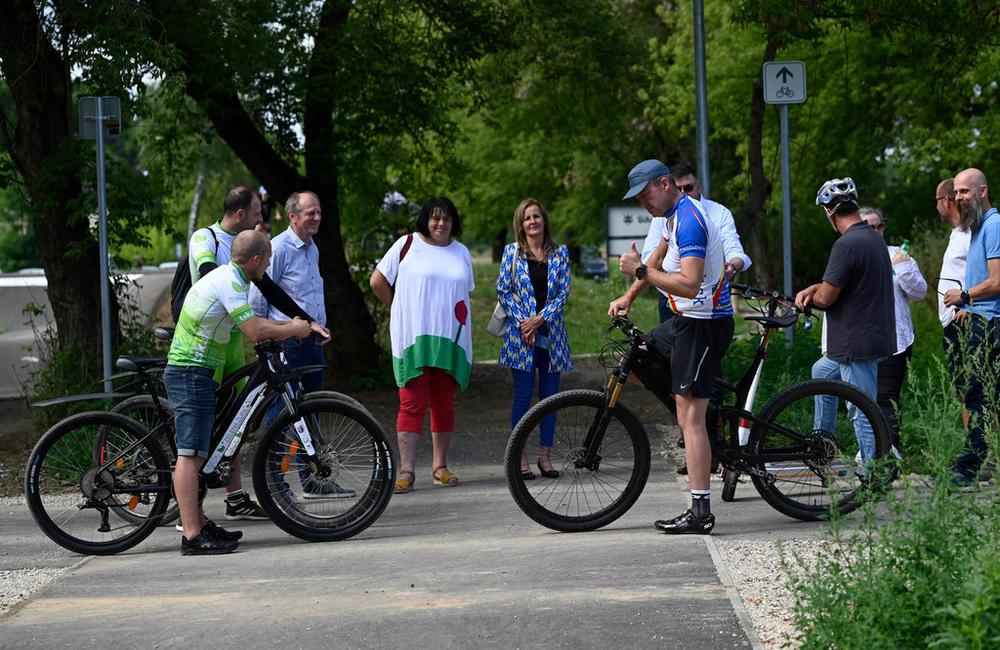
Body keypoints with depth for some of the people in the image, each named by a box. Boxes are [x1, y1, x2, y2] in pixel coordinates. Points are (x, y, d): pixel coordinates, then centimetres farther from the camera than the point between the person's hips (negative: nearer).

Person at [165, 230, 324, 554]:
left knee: (194, 453, 15)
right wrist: (294, 330, -5)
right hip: (192, 373, -11)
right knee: (190, 454, -13)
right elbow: (256, 332, -21)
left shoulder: (224, 277, 18)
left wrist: (294, 324, 22)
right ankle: (192, 537, -16)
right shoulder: (229, 282, -15)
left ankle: (200, 524, 21)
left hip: (185, 369, 11)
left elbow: (250, 322, 28)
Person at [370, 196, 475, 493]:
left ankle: (440, 466, 16)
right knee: (412, 404, -8)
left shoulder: (461, 252, 15)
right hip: (413, 338, -4)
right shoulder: (407, 245, 1)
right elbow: (378, 281, 4)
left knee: (444, 404, 7)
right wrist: (400, 310, 8)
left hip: (450, 340, 4)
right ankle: (406, 470, -9)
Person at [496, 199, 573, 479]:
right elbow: (503, 291, 0)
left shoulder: (560, 254, 7)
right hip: (521, 332, -2)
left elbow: (563, 292, 1)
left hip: (551, 332, 2)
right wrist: (522, 323, -10)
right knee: (523, 395, -4)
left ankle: (545, 456, 10)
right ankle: (521, 459, 0)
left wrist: (540, 319, -11)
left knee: (550, 395, 3)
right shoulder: (512, 252, 4)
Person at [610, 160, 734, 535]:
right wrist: (628, 297, 21)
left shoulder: (689, 222, -20)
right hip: (685, 320, 11)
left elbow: (689, 284, -30)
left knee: (690, 418, -12)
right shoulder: (675, 215, 12)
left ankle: (700, 512, -13)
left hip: (703, 324, -11)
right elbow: (659, 258, 28)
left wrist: (641, 271, -22)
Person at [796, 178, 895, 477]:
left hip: (857, 345, -10)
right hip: (875, 337, 10)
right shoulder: (874, 238, 10)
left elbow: (826, 298, -19)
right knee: (822, 372, 29)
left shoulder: (847, 245, -21)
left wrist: (811, 296, 3)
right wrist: (813, 289, 6)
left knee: (863, 413, -5)